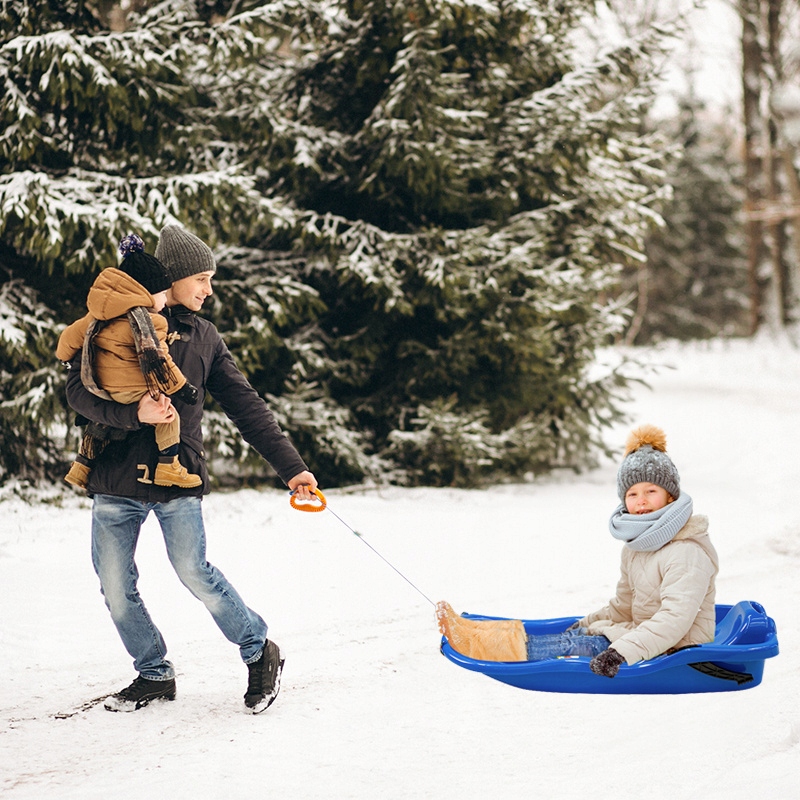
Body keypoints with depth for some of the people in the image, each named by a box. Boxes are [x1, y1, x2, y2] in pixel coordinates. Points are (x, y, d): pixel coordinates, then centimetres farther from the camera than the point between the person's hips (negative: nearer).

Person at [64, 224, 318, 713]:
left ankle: (261, 654, 6)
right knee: (116, 587, 3)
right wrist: (134, 413, -21)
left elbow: (246, 406, 11)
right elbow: (79, 389, -5)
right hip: (116, 476, 0)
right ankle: (154, 673, 22)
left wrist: (291, 466, 4)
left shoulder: (203, 336, 13)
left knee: (194, 572, -12)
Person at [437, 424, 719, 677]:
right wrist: (584, 624, 8)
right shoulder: (636, 547, 13)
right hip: (646, 638, 9)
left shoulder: (687, 552, -18)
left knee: (577, 644, -17)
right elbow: (624, 607, 21)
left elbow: (675, 618, -29)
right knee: (575, 635, -7)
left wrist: (622, 652, -36)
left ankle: (477, 642, -20)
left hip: (679, 652, -9)